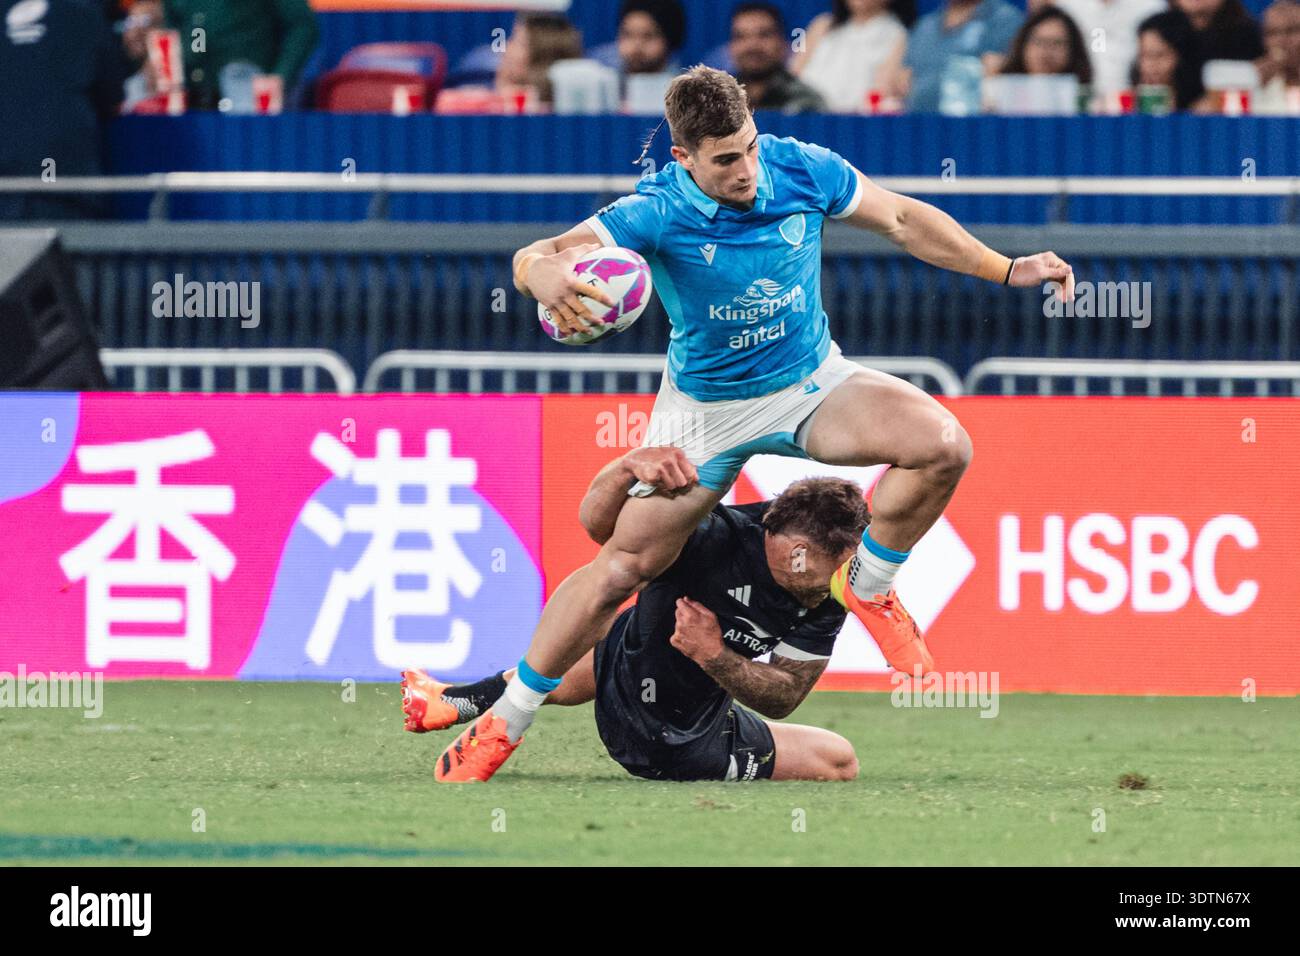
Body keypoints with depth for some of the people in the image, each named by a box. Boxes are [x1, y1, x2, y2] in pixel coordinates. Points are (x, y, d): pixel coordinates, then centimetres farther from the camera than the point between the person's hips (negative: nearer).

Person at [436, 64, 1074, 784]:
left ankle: (866, 585, 2)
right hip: (705, 407, -2)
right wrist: (545, 273, -63)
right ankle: (502, 724, 9)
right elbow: (536, 258, -38)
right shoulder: (658, 212, -26)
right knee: (622, 567, -7)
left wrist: (1007, 270, 0)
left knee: (942, 446, -23)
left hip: (813, 384, 2)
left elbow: (902, 219, 1)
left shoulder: (800, 170, -17)